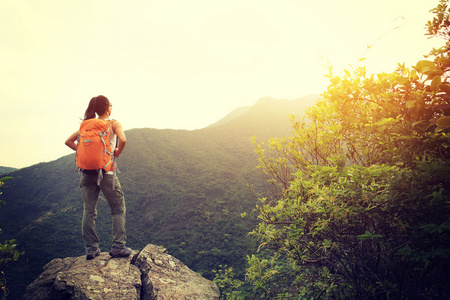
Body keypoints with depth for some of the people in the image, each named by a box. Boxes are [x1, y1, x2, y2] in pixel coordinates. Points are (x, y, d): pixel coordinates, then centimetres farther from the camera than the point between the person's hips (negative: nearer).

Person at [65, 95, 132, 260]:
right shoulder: (114, 123, -2)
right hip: (106, 171, -5)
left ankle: (91, 248, 15)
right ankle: (118, 247, 6)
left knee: (89, 211, 11)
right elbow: (123, 140, -20)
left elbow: (69, 141, 11)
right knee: (118, 210, 8)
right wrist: (117, 153, -3)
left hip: (87, 171, 5)